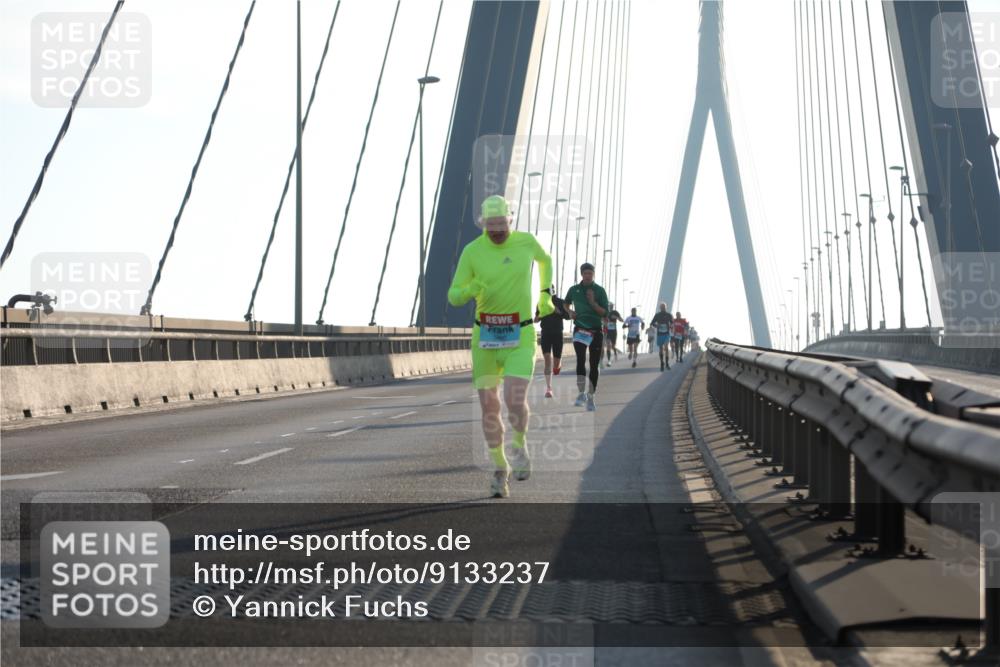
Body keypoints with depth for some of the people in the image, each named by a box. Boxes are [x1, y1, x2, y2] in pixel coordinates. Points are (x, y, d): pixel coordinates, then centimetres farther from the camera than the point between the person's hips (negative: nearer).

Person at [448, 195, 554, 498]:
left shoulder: (526, 242, -4)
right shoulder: (472, 251, -8)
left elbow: (545, 259, 21)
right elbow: (453, 297, -6)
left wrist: (545, 295, 24)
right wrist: (470, 289, -28)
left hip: (520, 338, -1)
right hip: (485, 337, 1)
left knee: (515, 401, -18)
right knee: (489, 407, 2)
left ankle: (520, 445, 15)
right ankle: (499, 468, 23)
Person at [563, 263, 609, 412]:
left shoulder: (599, 290, 0)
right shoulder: (574, 290, 5)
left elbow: (605, 313, -4)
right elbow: (566, 304, 23)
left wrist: (593, 303, -18)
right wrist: (570, 312, 2)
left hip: (596, 331, 0)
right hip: (580, 330, 0)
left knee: (594, 365, 4)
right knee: (580, 360, -18)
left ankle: (590, 397, 14)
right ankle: (582, 393, -16)